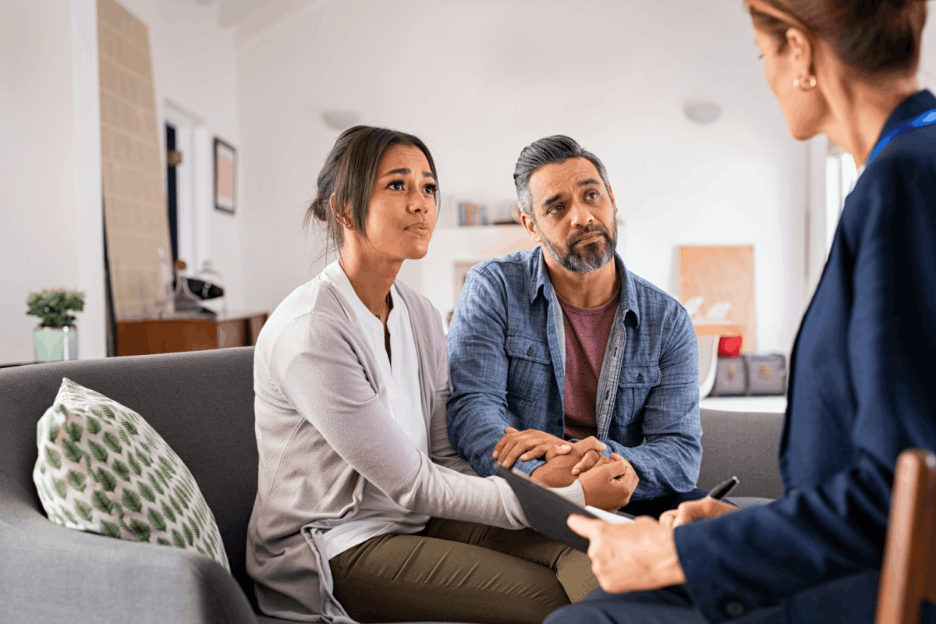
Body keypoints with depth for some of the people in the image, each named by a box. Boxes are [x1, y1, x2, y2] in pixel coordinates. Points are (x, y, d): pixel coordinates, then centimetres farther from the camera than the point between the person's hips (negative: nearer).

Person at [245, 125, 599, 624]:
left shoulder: (421, 316, 4)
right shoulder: (309, 332, -22)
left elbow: (446, 457, 2)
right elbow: (412, 484, -20)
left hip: (414, 522, 7)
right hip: (333, 547, -6)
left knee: (586, 554, -14)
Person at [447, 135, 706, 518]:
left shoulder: (668, 321, 4)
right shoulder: (492, 289, -2)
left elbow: (682, 456, -2)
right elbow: (471, 408, -13)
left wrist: (592, 456, -24)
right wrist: (542, 478, -34)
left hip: (621, 503, 3)